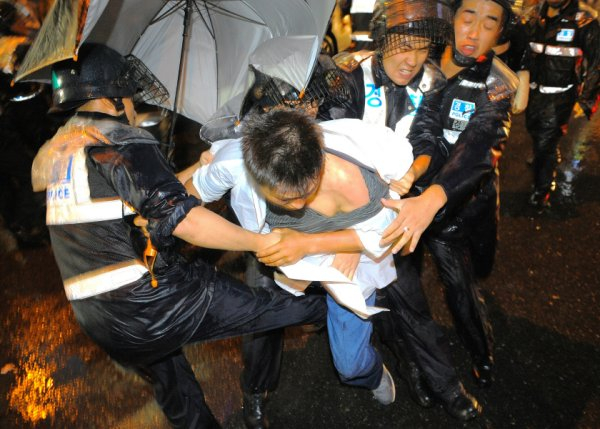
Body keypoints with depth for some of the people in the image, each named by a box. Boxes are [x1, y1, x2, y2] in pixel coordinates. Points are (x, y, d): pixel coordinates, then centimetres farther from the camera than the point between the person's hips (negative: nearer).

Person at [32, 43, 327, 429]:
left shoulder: (49, 157, 12)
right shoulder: (121, 142, -14)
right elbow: (179, 217, -25)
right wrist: (263, 242, -18)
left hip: (102, 326, 8)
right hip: (157, 303, -8)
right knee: (267, 306, 12)